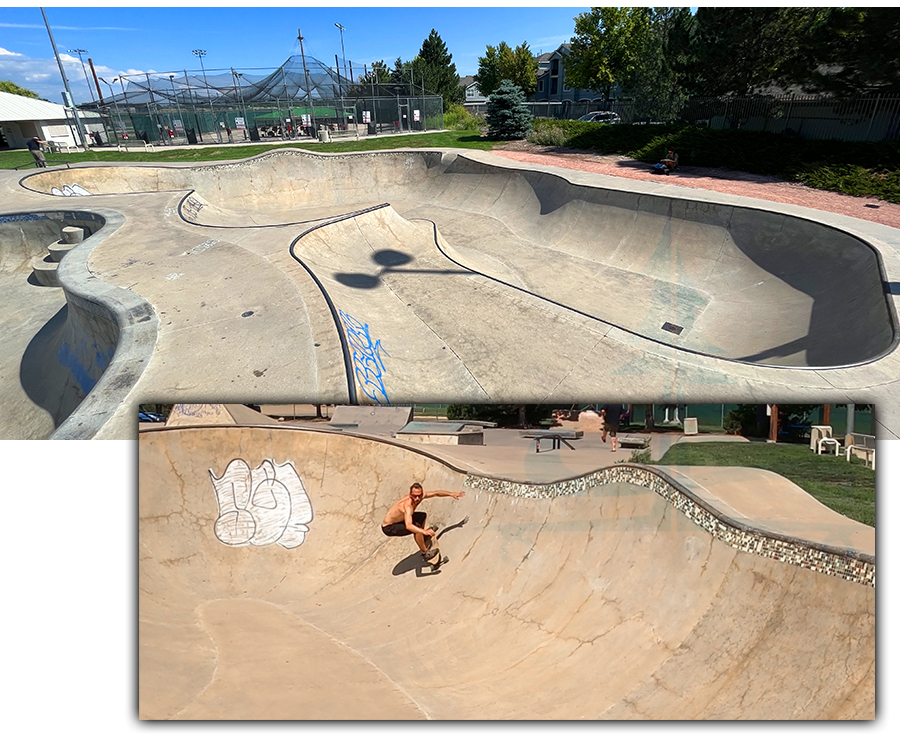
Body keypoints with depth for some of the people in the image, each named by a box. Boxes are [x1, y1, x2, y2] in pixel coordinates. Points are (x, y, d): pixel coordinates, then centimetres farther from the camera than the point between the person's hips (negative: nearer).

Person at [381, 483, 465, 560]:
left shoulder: (421, 495, -15)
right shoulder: (408, 505, -38)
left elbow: (436, 493, -4)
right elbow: (408, 526, -51)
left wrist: (452, 494, -12)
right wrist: (424, 532, -62)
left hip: (397, 520, 9)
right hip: (388, 528, -9)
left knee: (422, 516, 18)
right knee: (417, 528, -27)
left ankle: (423, 539, 31)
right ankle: (424, 552, -9)